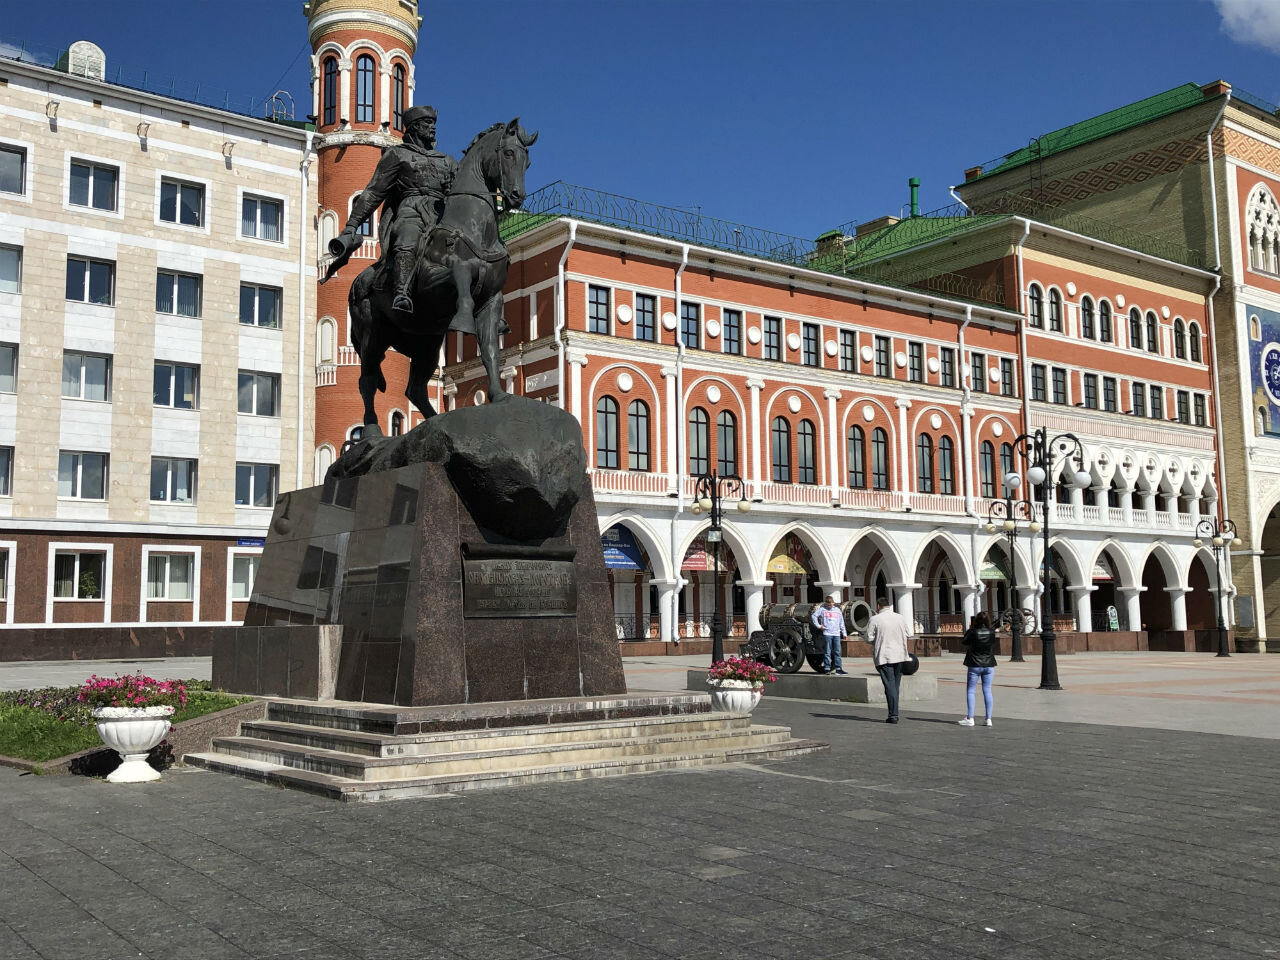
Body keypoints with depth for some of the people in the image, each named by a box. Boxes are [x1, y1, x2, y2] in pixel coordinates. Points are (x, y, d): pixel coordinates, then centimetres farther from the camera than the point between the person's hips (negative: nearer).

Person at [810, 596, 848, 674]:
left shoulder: (838, 610, 16)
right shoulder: (822, 609, 5)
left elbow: (841, 623, 18)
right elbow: (813, 616, 0)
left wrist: (844, 633, 14)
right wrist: (818, 626, -6)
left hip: (836, 634, 3)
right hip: (827, 634, -3)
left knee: (837, 652, 3)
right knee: (827, 652, -3)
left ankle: (839, 668, 7)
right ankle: (827, 668, 0)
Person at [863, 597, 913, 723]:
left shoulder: (875, 619, -8)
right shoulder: (900, 617, 5)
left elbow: (869, 638, -8)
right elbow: (908, 635, 9)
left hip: (883, 657, -4)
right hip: (899, 655, 4)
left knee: (890, 685, -4)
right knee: (896, 685, 15)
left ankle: (893, 715, -10)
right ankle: (894, 713, 20)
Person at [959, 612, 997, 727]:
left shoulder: (973, 632, -13)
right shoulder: (992, 632, -4)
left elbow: (964, 641, 2)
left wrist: (970, 628, 11)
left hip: (975, 665, -3)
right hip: (989, 665, 3)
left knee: (971, 691, 5)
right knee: (987, 691, 8)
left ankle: (970, 718, 0)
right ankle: (988, 718, 7)